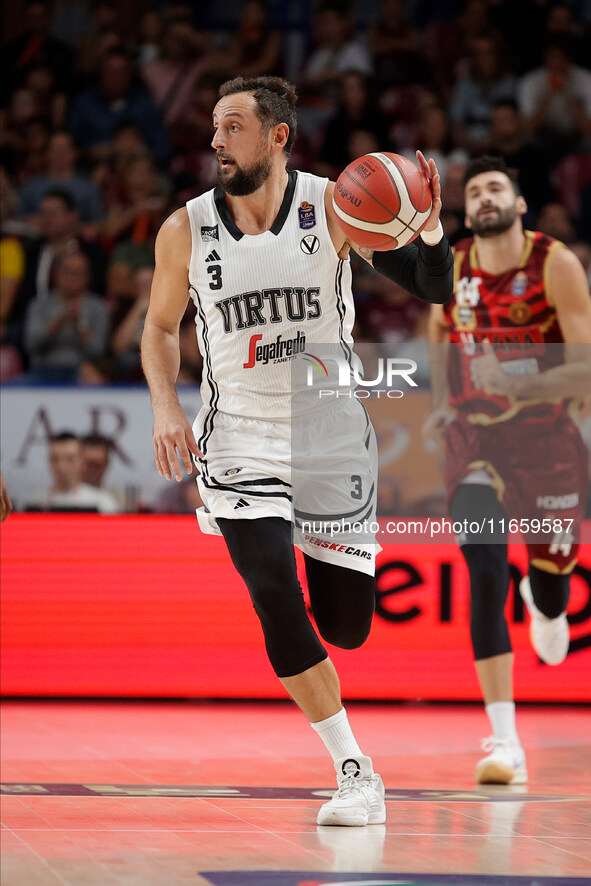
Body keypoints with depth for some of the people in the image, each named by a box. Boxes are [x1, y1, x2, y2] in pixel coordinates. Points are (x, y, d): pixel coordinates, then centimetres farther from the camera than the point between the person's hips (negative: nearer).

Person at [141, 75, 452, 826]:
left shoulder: (333, 208, -9)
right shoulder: (187, 230, -5)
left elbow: (433, 291, -10)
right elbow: (159, 327, 11)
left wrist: (428, 227, -30)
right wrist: (166, 407, -6)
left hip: (331, 433, 0)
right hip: (240, 440, 0)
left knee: (346, 627, 3)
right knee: (277, 604, -18)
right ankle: (355, 773, -6)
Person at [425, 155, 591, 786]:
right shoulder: (449, 269, -2)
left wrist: (518, 384, -32)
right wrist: (443, 399, 9)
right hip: (474, 441, 1)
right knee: (485, 574, -18)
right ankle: (505, 742, -21)